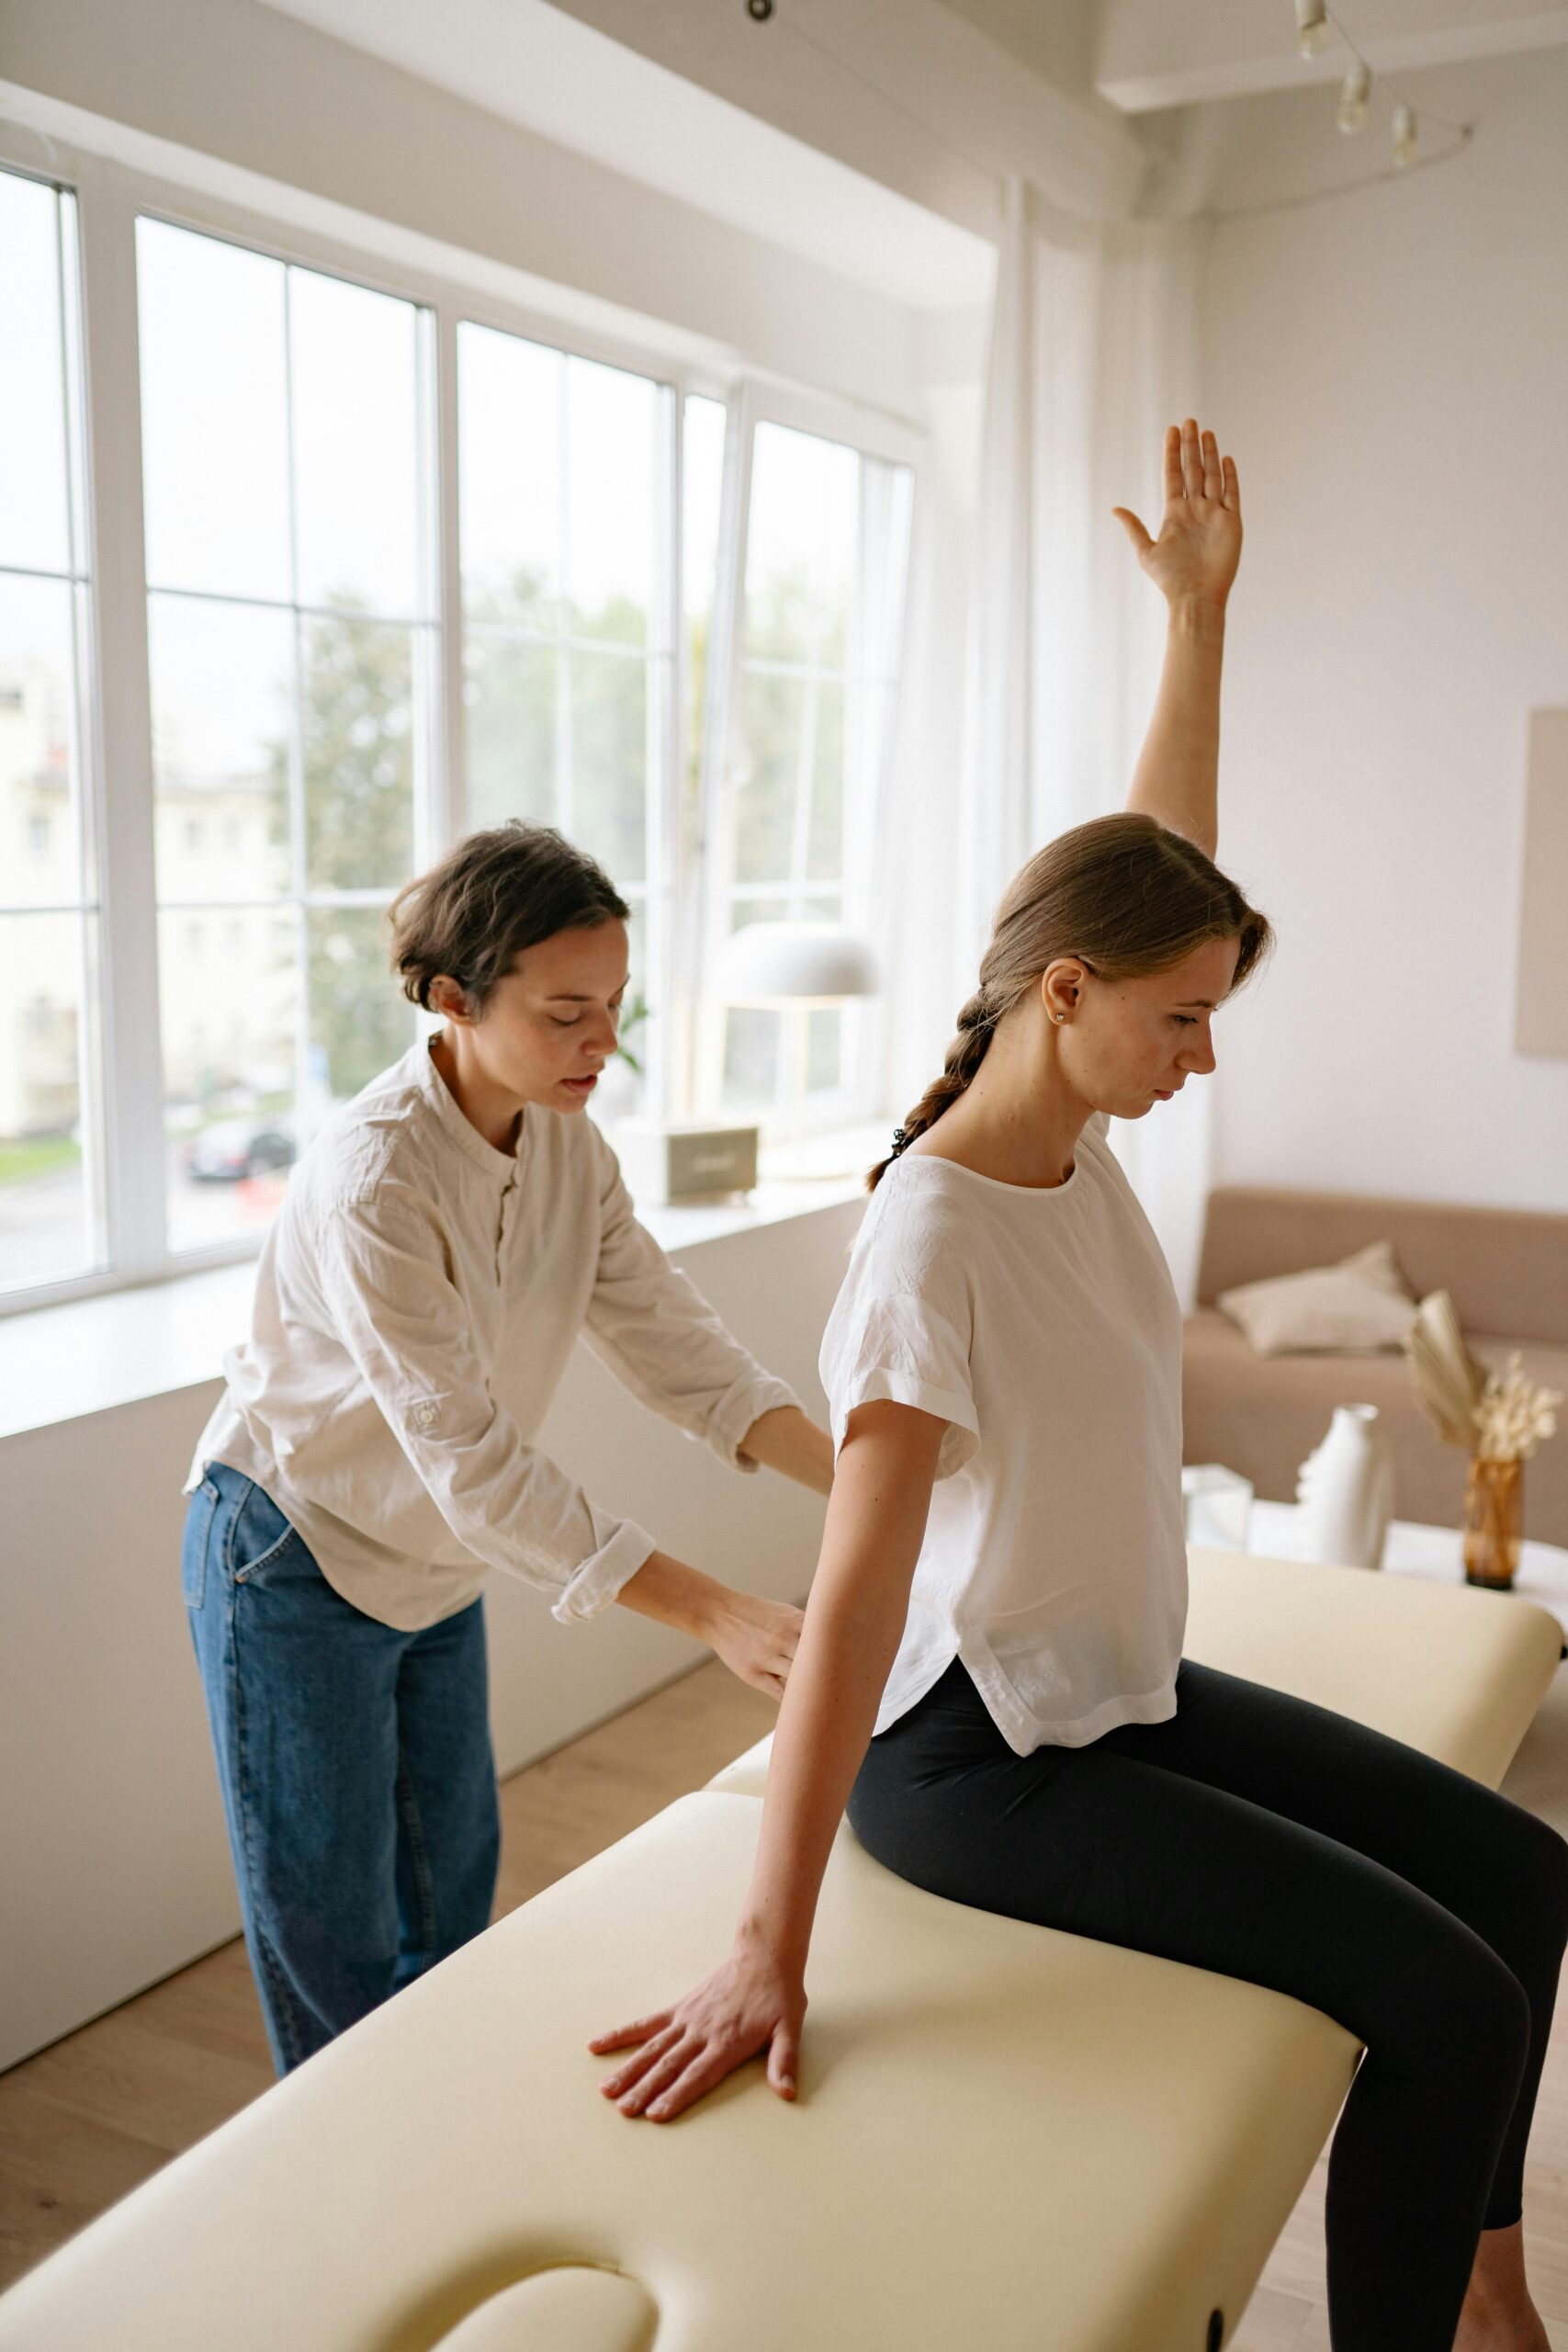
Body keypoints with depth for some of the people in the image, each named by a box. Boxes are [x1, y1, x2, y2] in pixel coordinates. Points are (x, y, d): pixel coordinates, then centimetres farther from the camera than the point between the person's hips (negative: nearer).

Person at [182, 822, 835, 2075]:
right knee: (334, 1930, 8)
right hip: (299, 1560, -7)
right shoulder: (371, 1182, -33)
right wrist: (719, 1614, -40)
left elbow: (677, 1346, -10)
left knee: (454, 1881, 20)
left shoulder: (570, 1146, -8)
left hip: (433, 1563, 7)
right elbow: (470, 1454, -36)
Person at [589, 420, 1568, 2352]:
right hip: (970, 1752, -9)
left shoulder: (1075, 1130, -3)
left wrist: (1199, 610, 4)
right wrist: (767, 1950, -29)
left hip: (1124, 1690, 9)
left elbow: (1160, 854, 7)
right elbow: (859, 1590, -31)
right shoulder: (934, 1237, -27)